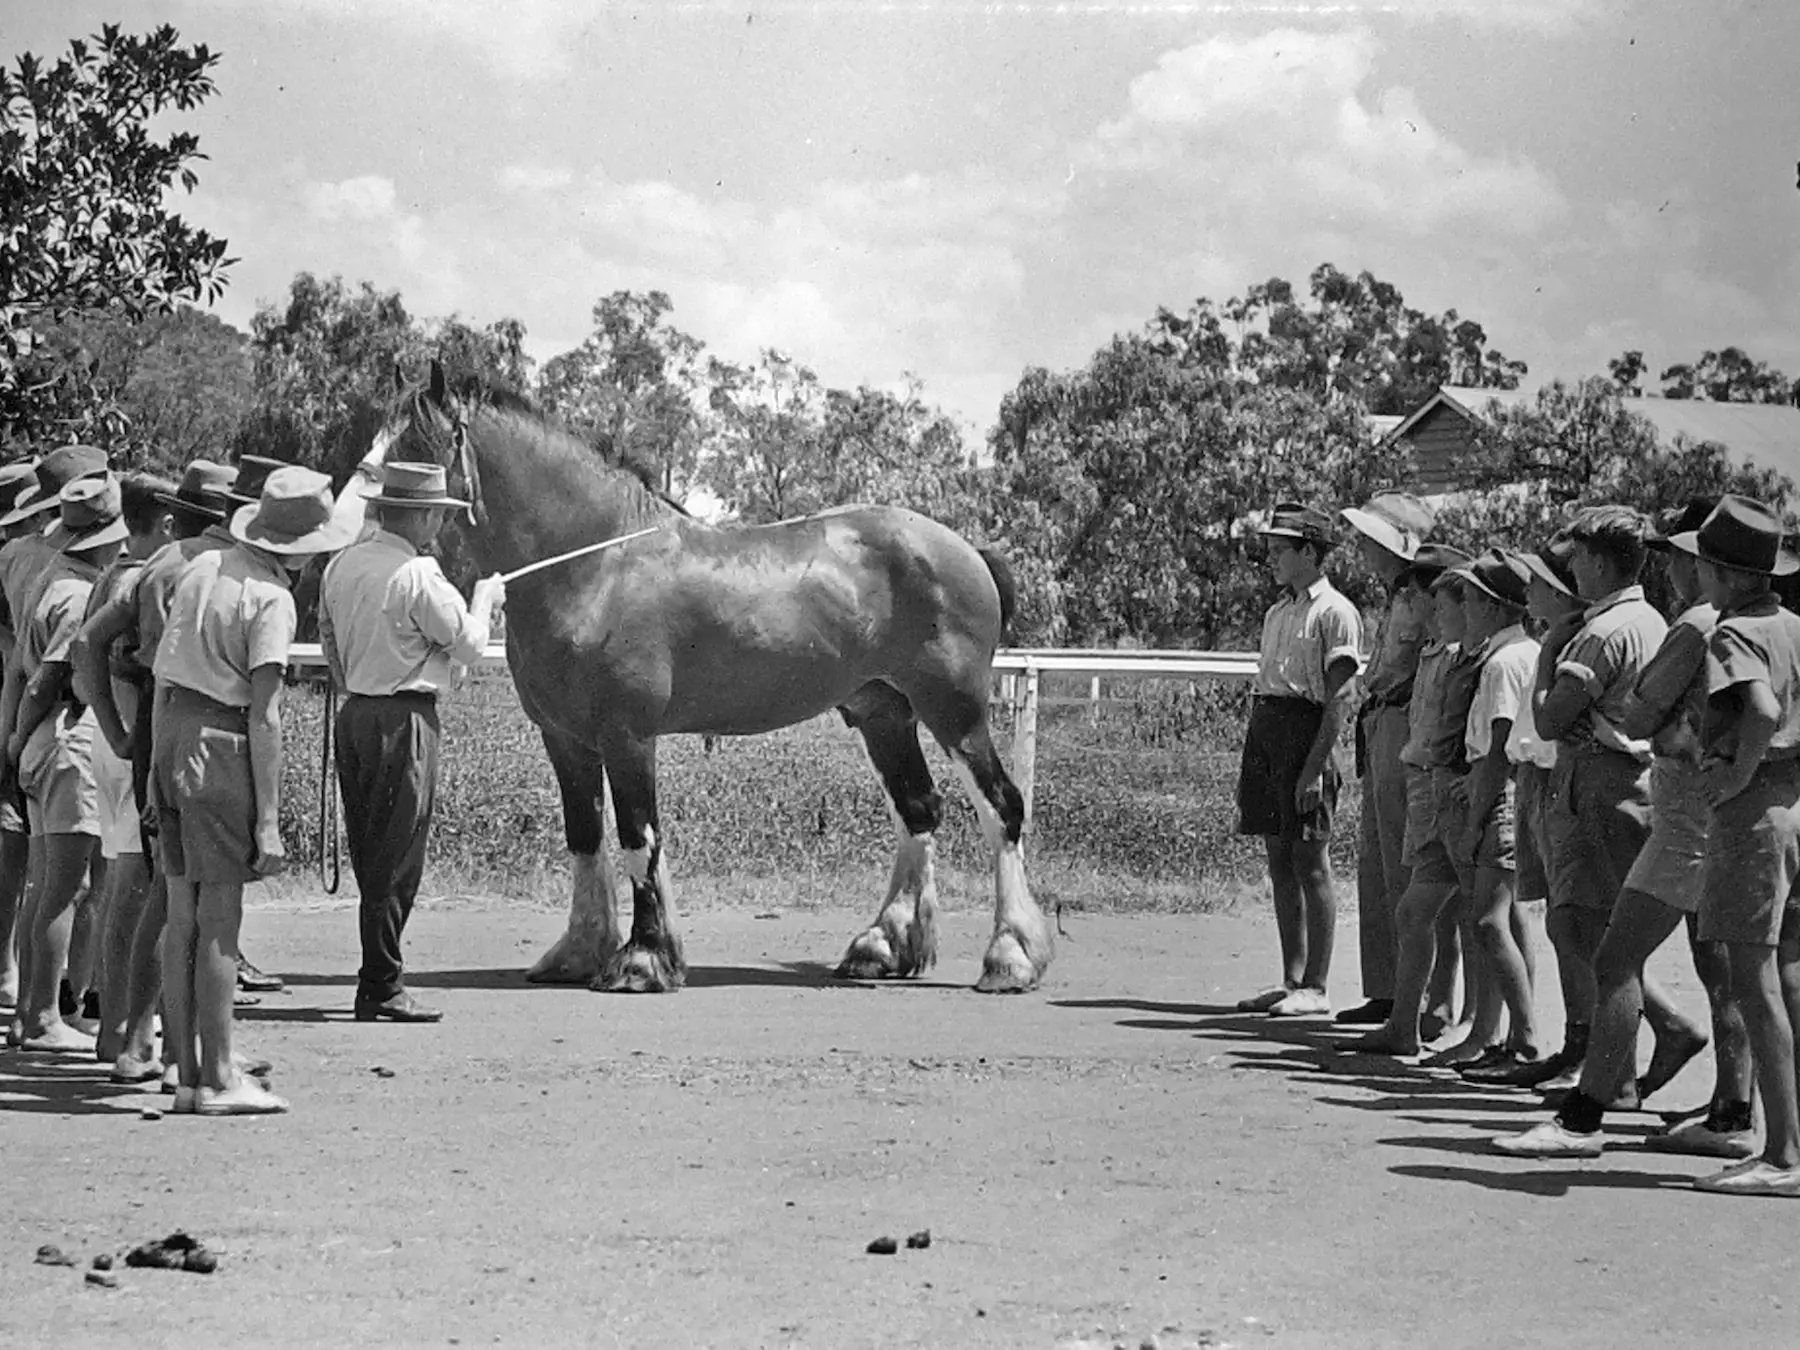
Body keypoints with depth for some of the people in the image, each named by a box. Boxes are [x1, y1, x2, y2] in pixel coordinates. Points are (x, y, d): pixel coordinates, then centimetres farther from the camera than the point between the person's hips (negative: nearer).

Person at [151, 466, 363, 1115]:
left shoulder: (203, 568, 10)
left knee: (181, 916, 10)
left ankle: (188, 1075, 13)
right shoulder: (271, 600, -13)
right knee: (219, 920, -3)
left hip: (173, 729, 8)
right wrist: (268, 820, -13)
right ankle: (217, 1080, -1)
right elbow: (264, 717, -15)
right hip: (221, 747, -8)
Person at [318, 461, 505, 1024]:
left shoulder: (341, 565, 8)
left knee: (367, 854, 14)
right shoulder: (418, 575, -15)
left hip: (353, 715, 8)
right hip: (405, 719, -8)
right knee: (397, 860, -3)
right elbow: (468, 645, -8)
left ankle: (378, 980, 20)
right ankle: (382, 990, -1)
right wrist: (485, 597, 9)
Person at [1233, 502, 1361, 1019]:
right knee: (1280, 864, 8)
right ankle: (1291, 980, 12)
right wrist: (1248, 767, 18)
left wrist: (1314, 766, -19)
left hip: (1305, 734, -8)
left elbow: (1336, 700, -12)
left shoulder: (1334, 613, -7)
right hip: (1264, 732, 8)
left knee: (1310, 864, -5)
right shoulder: (1277, 613, 19)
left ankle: (1315, 987, -3)